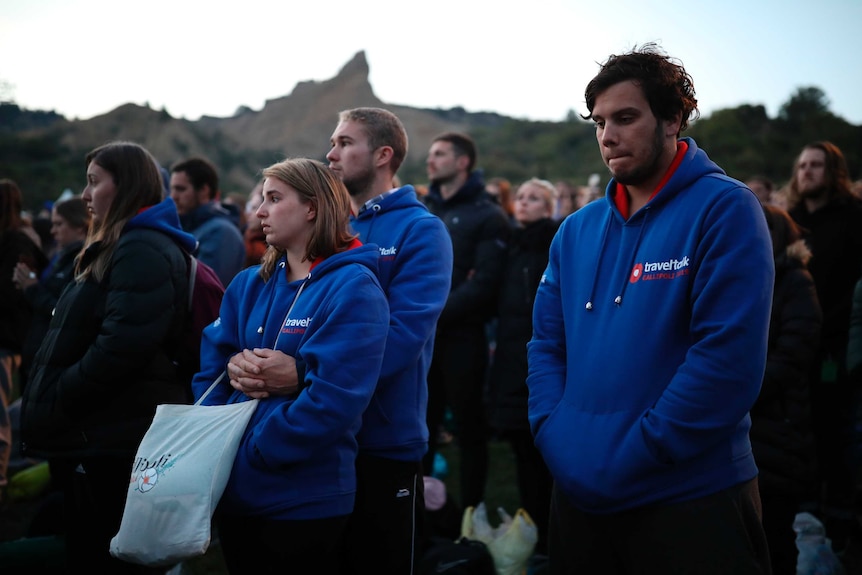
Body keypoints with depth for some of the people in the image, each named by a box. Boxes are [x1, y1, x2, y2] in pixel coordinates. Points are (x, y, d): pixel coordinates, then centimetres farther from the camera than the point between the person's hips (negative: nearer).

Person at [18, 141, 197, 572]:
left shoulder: (143, 251, -14)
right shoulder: (120, 249, 20)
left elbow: (122, 347, -26)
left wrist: (54, 403, -17)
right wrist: (45, 402, 14)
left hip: (115, 443, -10)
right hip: (99, 438, 10)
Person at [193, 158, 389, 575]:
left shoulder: (352, 288, -13)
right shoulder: (249, 285, 10)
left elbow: (333, 396, -21)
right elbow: (210, 369, 9)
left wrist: (257, 439, -19)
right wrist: (235, 365, -12)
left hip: (305, 500, -6)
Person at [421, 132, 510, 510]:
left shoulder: (487, 216, -4)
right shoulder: (422, 211, 14)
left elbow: (485, 281, -14)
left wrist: (437, 314, -19)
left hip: (462, 334, -5)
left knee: (469, 425, 5)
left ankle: (471, 511, 16)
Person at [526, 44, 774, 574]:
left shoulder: (725, 210, -10)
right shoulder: (577, 230, 8)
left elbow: (730, 358, -18)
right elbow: (547, 344, 10)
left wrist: (632, 458, -18)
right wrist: (559, 442, -6)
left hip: (692, 500, -5)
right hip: (581, 495, 6)